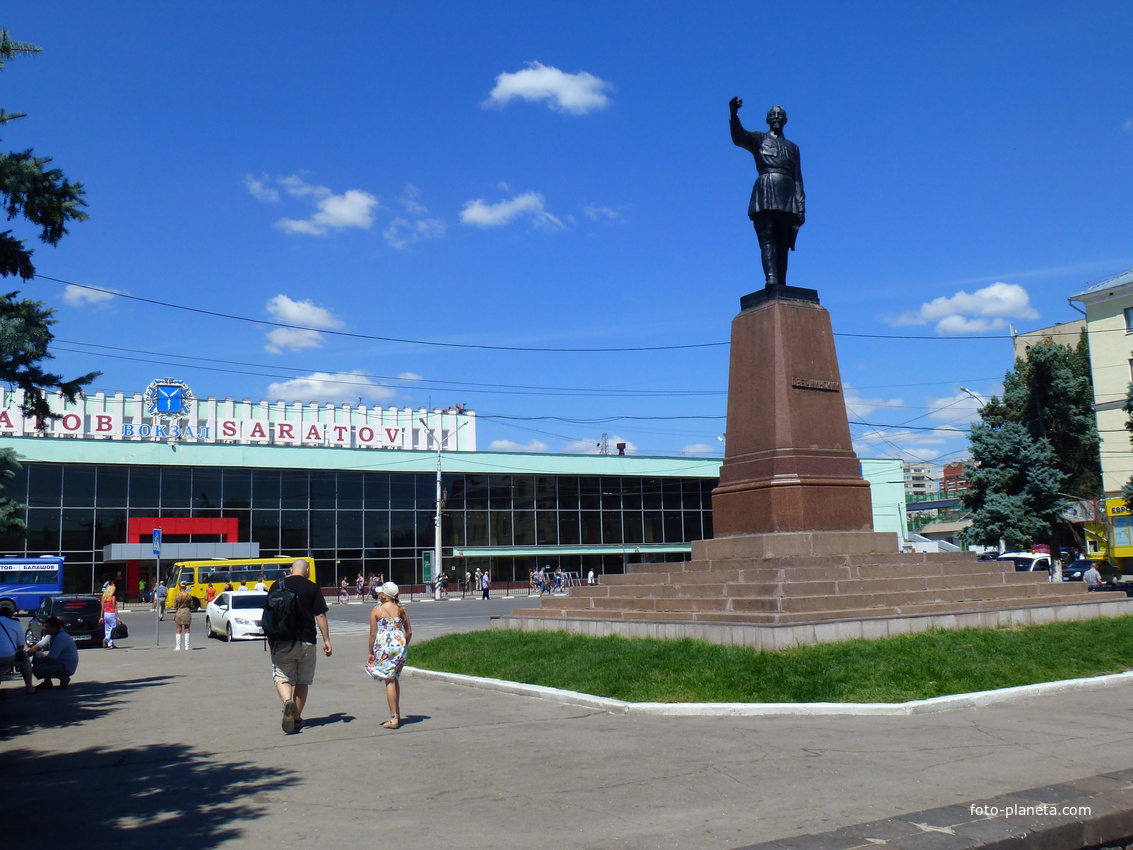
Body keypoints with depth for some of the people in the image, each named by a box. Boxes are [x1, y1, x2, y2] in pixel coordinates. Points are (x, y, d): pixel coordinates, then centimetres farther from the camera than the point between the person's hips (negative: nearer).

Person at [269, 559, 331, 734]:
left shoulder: (277, 585, 4)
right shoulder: (312, 588, -1)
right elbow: (320, 616, -4)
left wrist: (270, 639, 18)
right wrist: (326, 640, 3)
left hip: (281, 641, 0)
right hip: (306, 641, 0)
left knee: (282, 677, 5)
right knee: (303, 680, 12)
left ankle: (287, 701, -24)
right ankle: (297, 718, 17)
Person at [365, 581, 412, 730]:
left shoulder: (376, 610, -3)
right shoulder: (401, 610, 9)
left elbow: (373, 634, -5)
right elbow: (409, 632, 9)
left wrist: (371, 652, 4)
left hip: (384, 646, -4)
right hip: (400, 645, 5)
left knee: (389, 681, -1)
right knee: (395, 679, 18)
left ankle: (394, 718, -2)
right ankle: (397, 715, 21)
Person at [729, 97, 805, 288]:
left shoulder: (792, 147, 26)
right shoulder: (759, 139, 17)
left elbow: (798, 179, 19)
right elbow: (738, 138, -6)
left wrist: (801, 207, 7)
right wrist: (733, 115, -26)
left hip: (787, 196, 3)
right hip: (765, 193, -3)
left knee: (783, 244, -3)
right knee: (767, 239, -16)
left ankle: (781, 287, -9)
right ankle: (771, 279, -29)